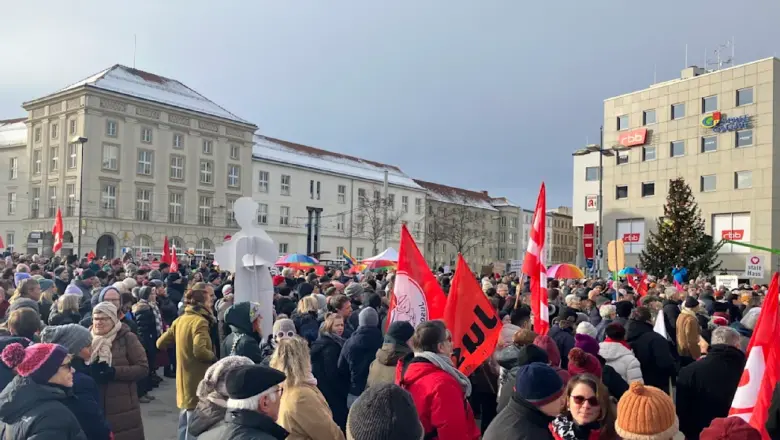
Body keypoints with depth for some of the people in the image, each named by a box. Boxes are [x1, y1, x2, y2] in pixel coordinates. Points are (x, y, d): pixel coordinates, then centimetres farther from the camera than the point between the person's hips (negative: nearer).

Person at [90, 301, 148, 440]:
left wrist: (114, 372, -21)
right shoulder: (89, 338, 7)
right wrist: (89, 370, -11)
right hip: (94, 407, 4)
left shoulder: (127, 338, -6)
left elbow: (143, 368, -9)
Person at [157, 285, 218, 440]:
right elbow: (200, 351, -28)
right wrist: (214, 357, -11)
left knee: (185, 424, 20)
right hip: (198, 382, -8)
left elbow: (160, 343, 12)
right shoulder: (200, 321, -17)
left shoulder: (179, 320, 7)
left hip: (184, 381, 8)